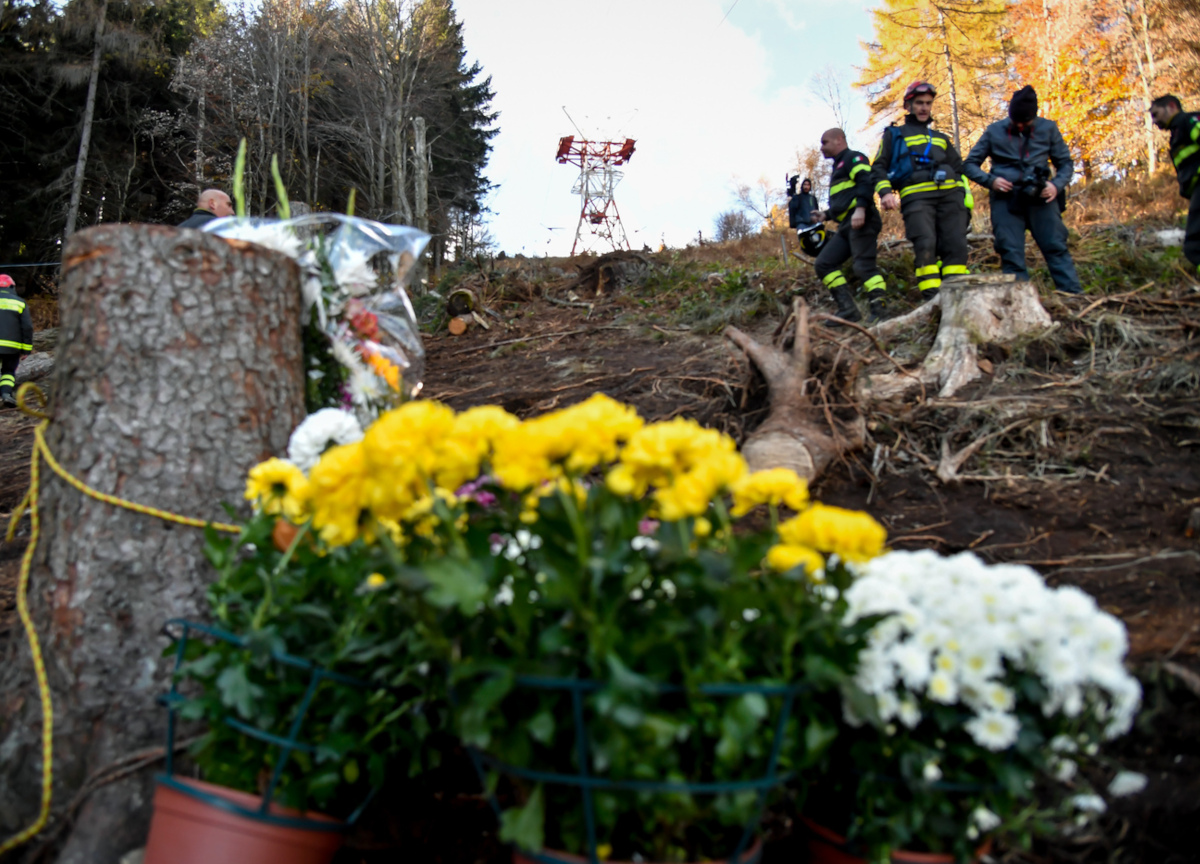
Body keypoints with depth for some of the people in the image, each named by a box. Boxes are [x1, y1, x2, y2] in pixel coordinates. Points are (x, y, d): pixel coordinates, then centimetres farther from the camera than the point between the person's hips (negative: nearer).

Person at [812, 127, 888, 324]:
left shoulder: (853, 158, 1)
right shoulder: (839, 167, 30)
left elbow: (866, 182, -17)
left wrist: (860, 209, -29)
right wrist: (826, 215, 35)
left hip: (861, 221, -10)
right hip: (846, 226, 10)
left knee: (864, 266, -19)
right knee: (824, 263, 1)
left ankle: (879, 312, -22)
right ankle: (847, 310, -7)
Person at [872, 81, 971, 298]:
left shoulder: (940, 138, 34)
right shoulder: (894, 134, 23)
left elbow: (959, 169, 32)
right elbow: (879, 167, 12)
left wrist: (967, 196, 15)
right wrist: (885, 192, -7)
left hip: (950, 194, 4)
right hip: (916, 196, -4)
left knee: (956, 246, -11)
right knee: (925, 246, -21)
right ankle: (933, 299, -23)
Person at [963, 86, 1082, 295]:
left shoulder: (1048, 129, 9)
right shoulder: (994, 131, 8)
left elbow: (1065, 163, 14)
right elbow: (970, 164, 10)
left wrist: (1057, 185, -7)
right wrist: (990, 180, -8)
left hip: (1040, 197, 0)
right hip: (1006, 199, 0)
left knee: (1056, 246, -7)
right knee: (1011, 253, -5)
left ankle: (1074, 295, -9)